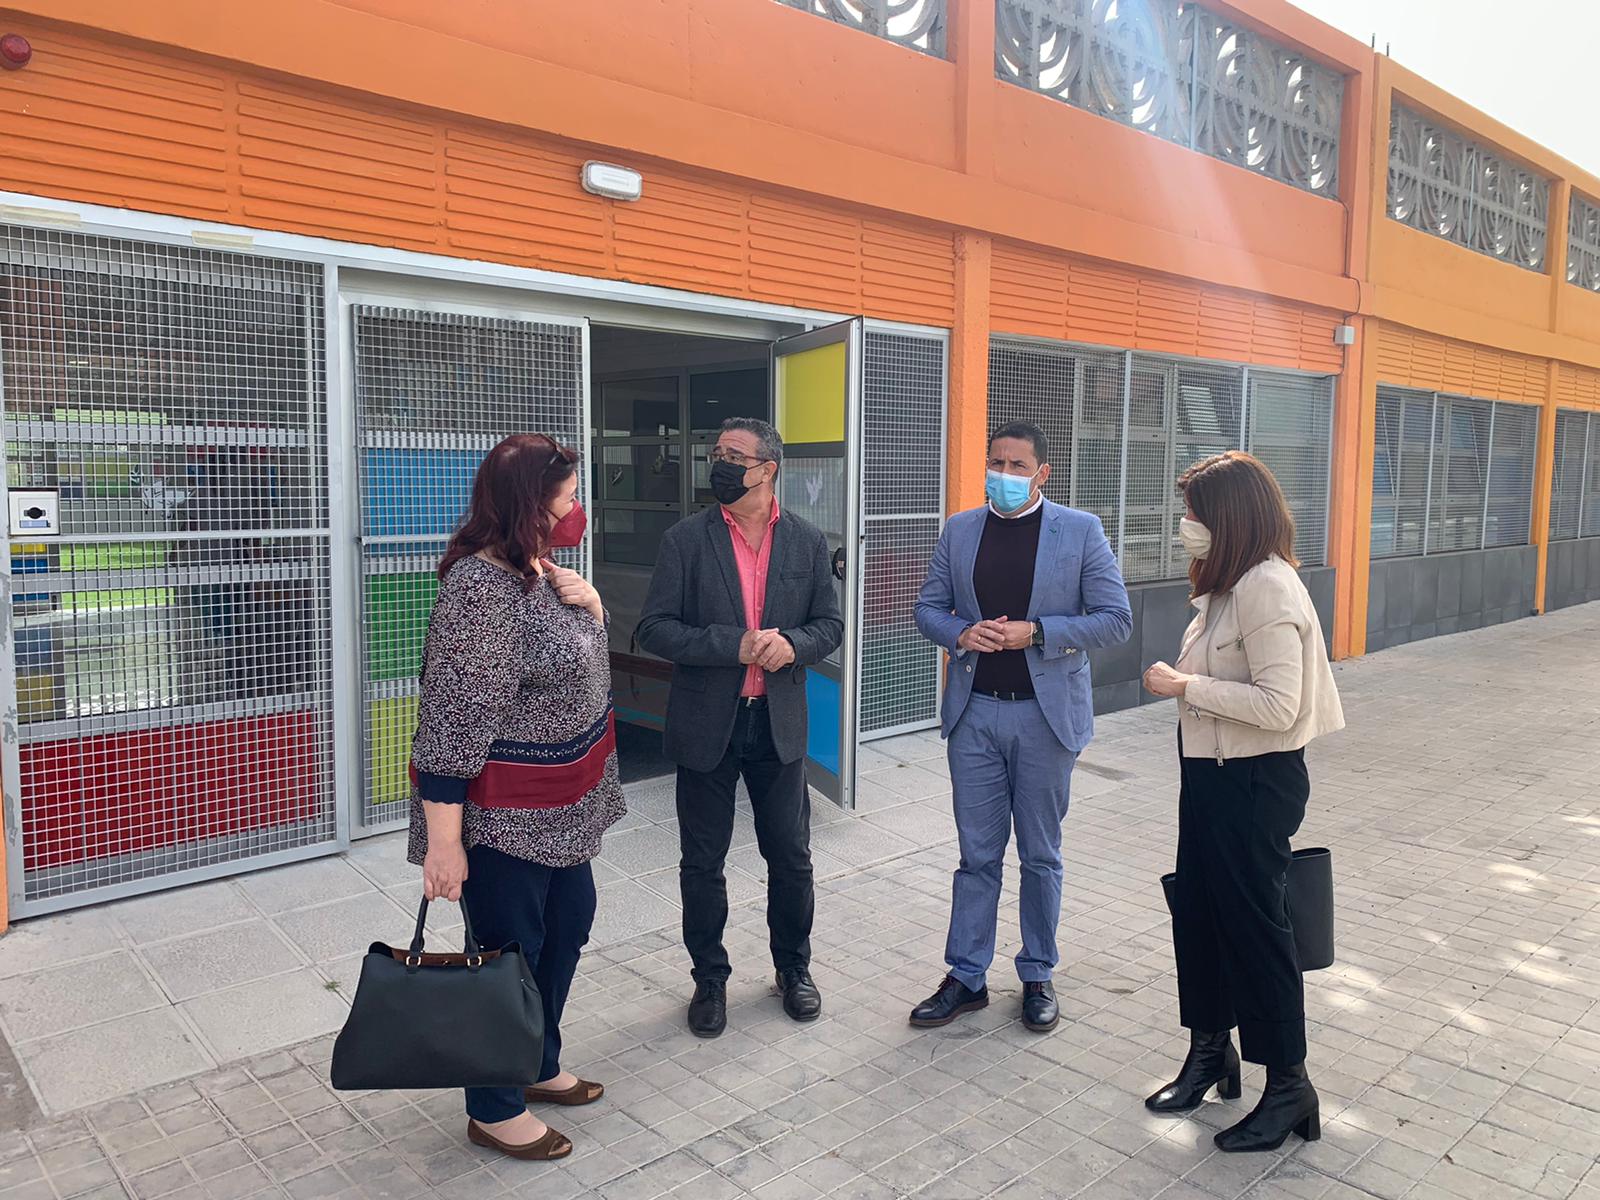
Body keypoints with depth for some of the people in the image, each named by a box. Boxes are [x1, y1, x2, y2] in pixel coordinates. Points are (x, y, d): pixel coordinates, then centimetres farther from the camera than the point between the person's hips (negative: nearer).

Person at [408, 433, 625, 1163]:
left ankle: (539, 1067, 42)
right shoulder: (482, 585, -24)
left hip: (560, 806, 9)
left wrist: (590, 603, -5)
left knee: (567, 926, 21)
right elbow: (450, 721, -24)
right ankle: (493, 1111, 29)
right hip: (502, 815, -9)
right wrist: (443, 840, -23)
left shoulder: (540, 568, 3)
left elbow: (583, 658, 17)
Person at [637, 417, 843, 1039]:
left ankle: (794, 967, 35)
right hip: (706, 725, -1)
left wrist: (791, 645, -17)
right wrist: (734, 645, -21)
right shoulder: (685, 540, -4)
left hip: (779, 723, 2)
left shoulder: (807, 541, 2)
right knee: (702, 863, 10)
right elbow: (654, 628, -9)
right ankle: (709, 979, 30)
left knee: (791, 857, 12)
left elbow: (830, 624, 5)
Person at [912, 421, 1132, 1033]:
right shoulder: (960, 530, 6)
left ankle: (1038, 977, 28)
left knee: (1041, 855, 12)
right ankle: (966, 977, 22)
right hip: (975, 711, 2)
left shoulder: (1080, 530, -3)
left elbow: (1116, 619, -6)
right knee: (977, 854, 9)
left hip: (1046, 713, -2)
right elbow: (928, 609, 10)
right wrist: (962, 633, -12)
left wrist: (1035, 632, -18)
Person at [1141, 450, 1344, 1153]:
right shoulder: (1231, 583, 10)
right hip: (1212, 774, 10)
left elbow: (1278, 705, -26)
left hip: (1254, 783, -10)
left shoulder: (1268, 587, -21)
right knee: (1198, 911, 16)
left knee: (1252, 924, 2)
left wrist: (1186, 687, -21)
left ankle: (1288, 1087, 20)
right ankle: (1210, 1049, 35)